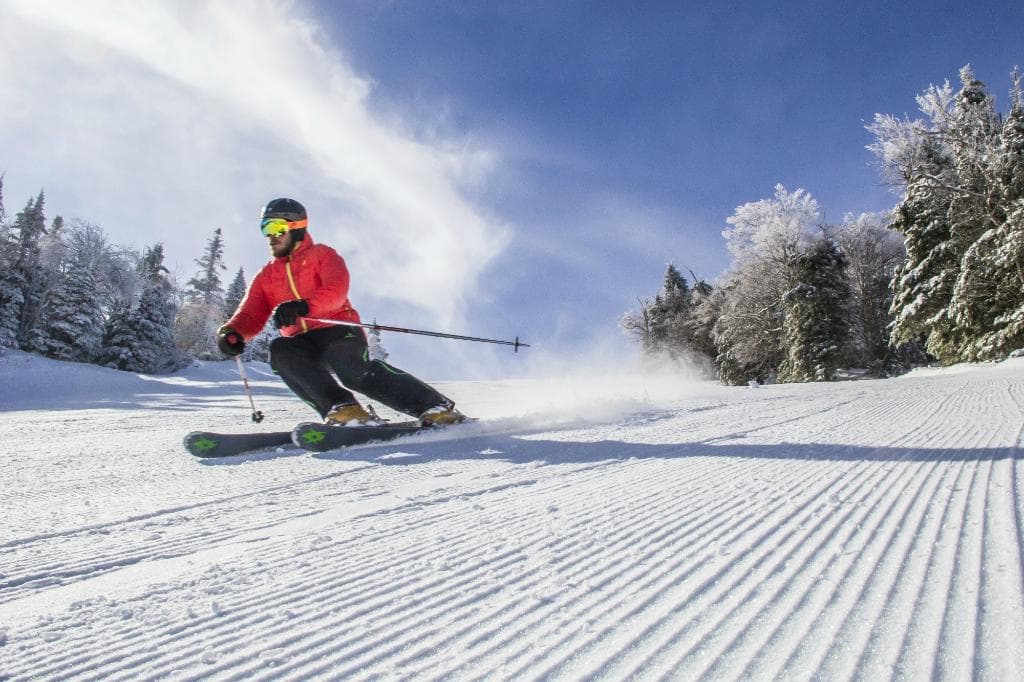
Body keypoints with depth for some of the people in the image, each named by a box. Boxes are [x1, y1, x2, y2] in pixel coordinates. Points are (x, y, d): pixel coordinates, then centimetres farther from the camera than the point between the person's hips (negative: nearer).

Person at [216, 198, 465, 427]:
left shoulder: (321, 254, 8)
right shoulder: (266, 276, 22)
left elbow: (336, 290, -13)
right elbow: (251, 315, 9)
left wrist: (303, 306, -33)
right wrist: (232, 332, -15)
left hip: (339, 331, -4)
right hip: (302, 343, 4)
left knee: (352, 370, -33)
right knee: (280, 350, -29)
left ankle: (435, 408, -28)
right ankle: (340, 407, -38)